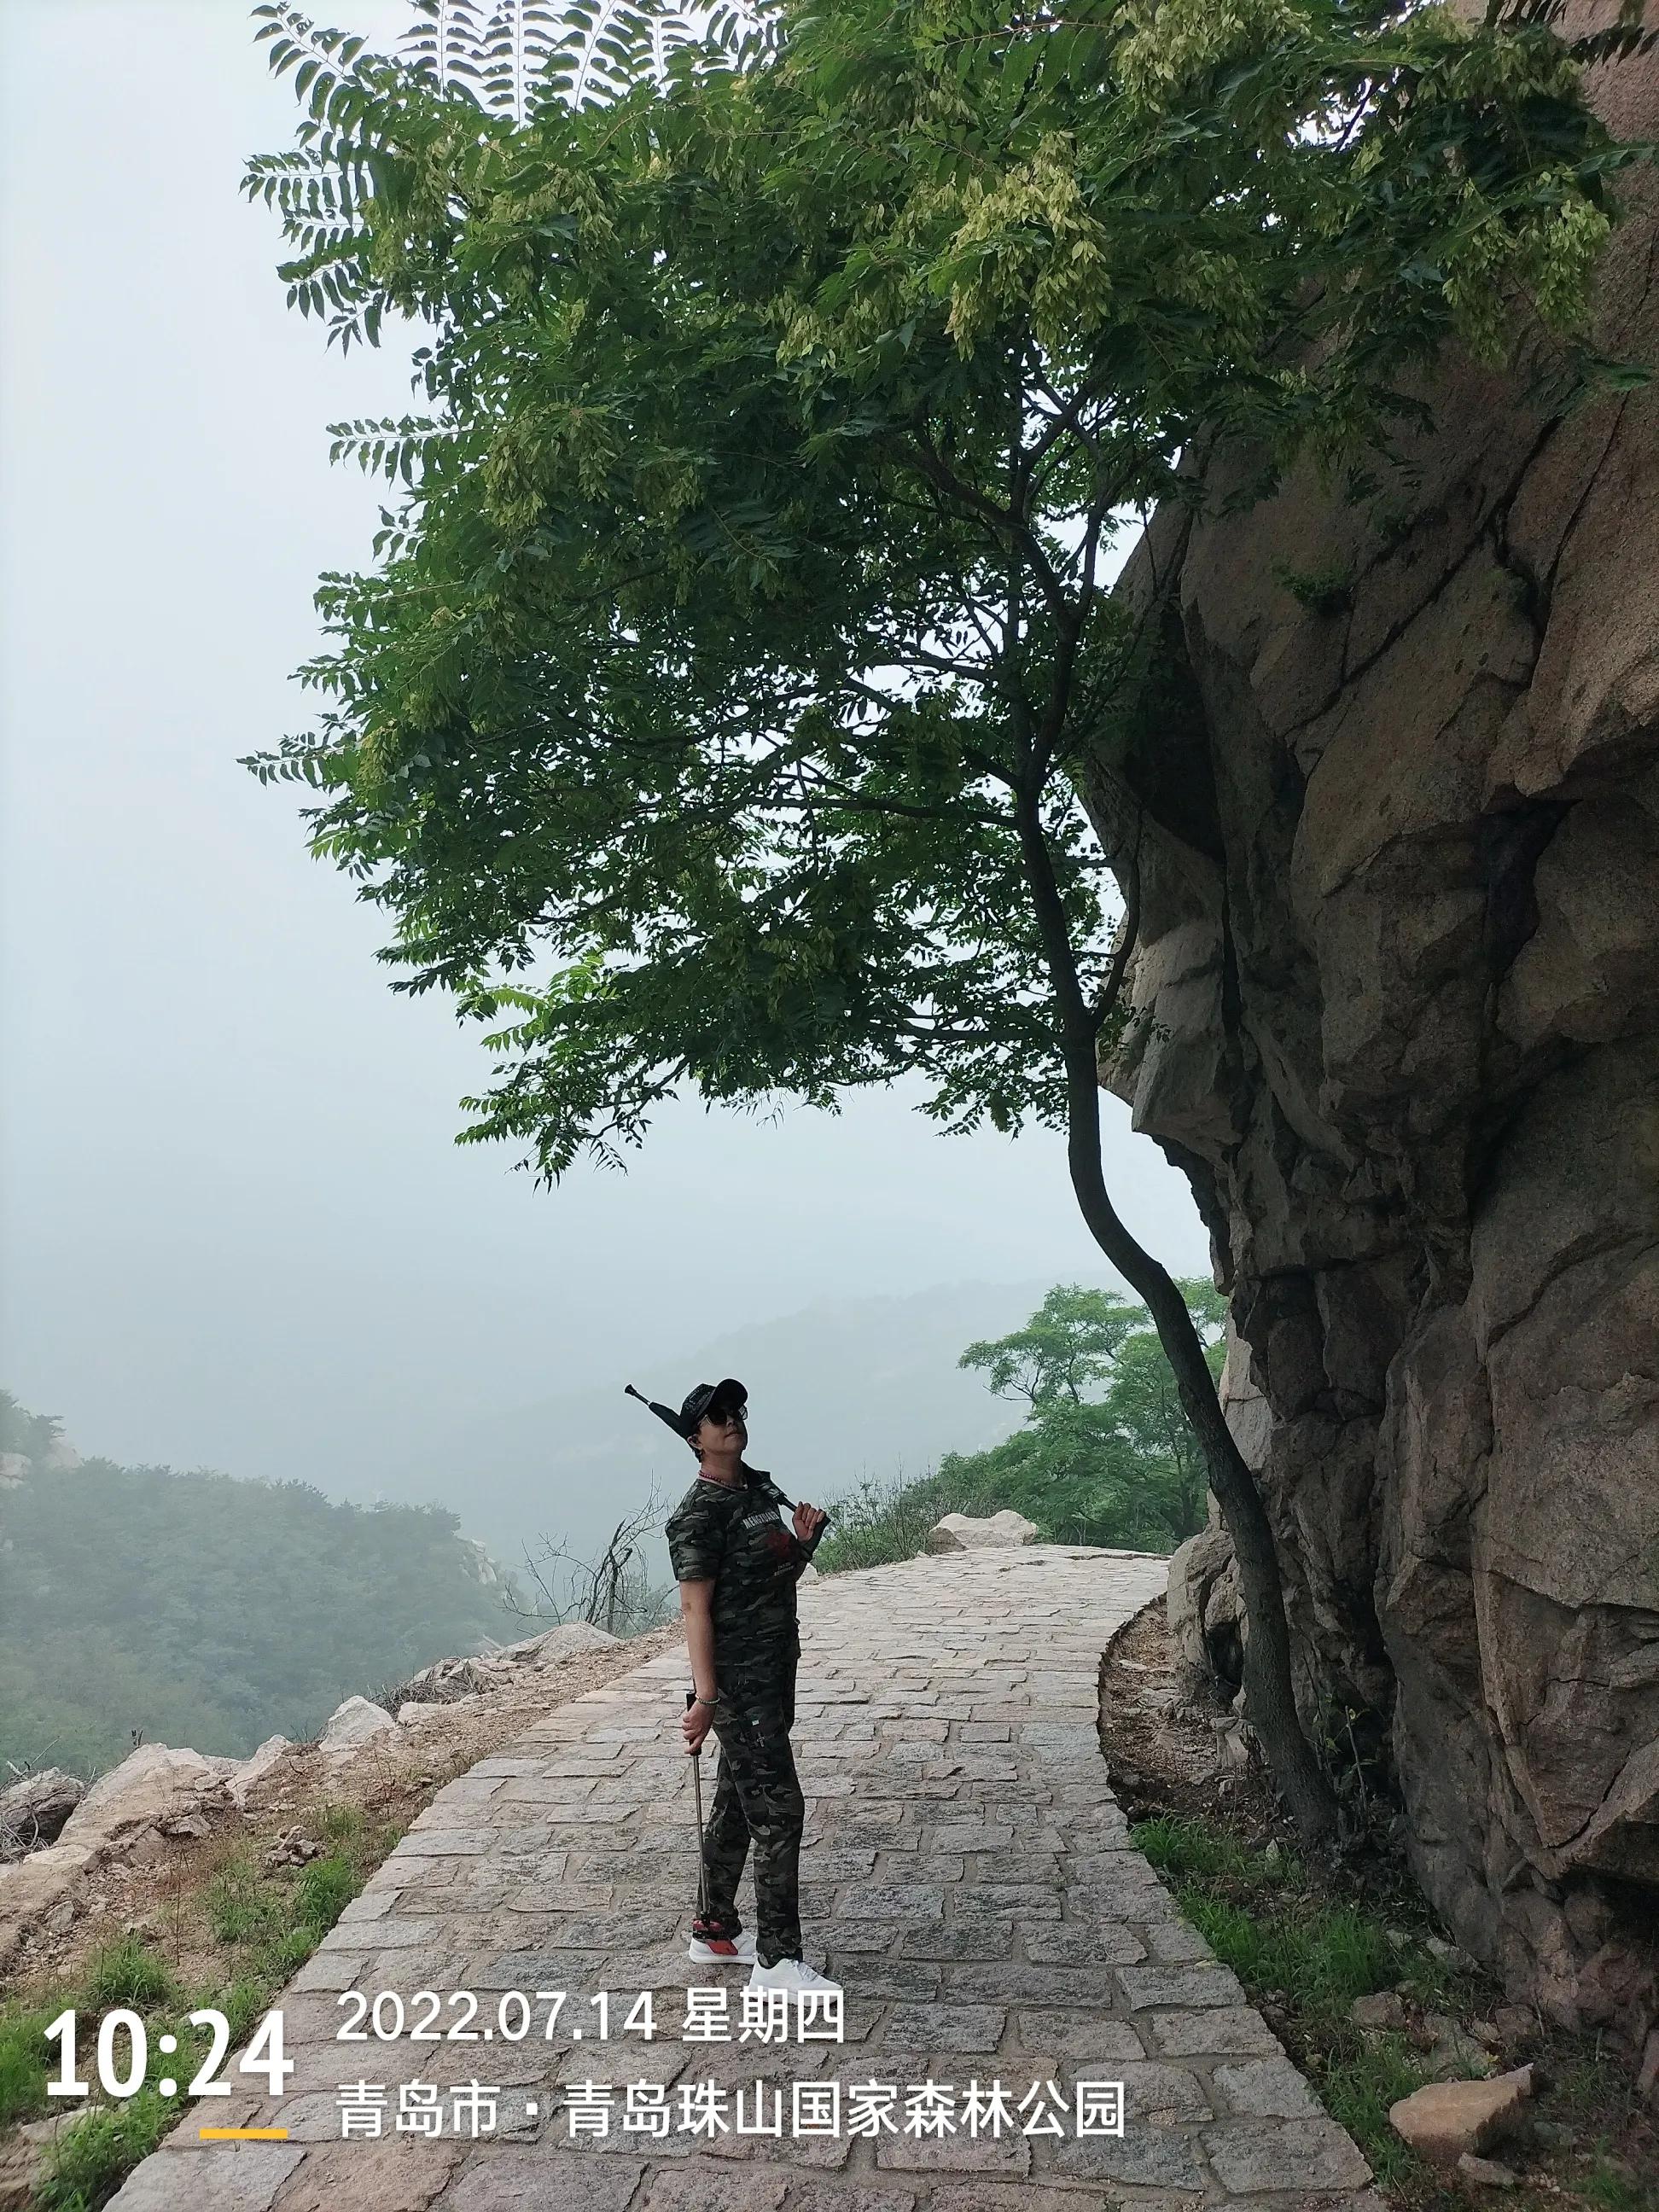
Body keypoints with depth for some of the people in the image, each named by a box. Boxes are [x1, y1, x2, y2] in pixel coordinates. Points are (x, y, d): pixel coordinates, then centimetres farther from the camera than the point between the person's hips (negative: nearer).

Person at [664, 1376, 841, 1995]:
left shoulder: (761, 1489, 10)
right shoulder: (701, 1514, -17)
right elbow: (695, 1608, -20)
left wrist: (804, 1541, -2)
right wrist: (705, 1698, -23)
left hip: (776, 1671, 9)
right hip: (738, 1683, -9)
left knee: (737, 1805, 17)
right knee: (778, 1810, -7)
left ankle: (715, 1931, 30)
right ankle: (777, 1960, 1)